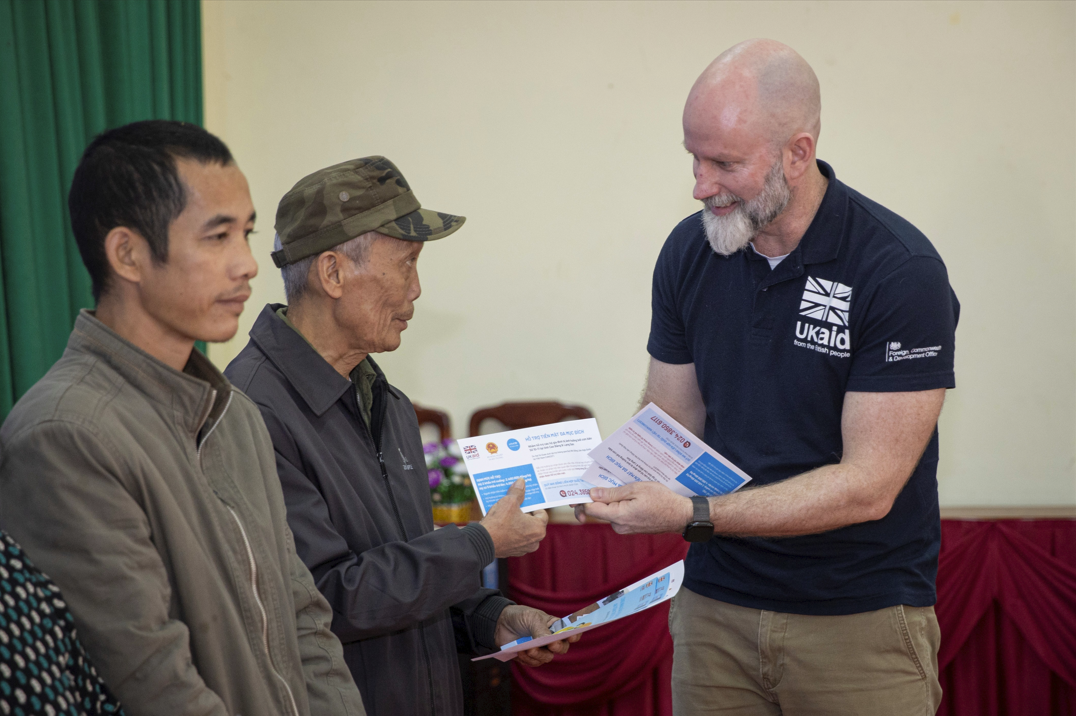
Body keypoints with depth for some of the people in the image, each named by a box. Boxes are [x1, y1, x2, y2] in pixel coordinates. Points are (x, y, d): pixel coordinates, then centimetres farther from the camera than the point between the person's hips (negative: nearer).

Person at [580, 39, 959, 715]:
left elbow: (867, 486, -20)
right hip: (716, 604, 4)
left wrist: (692, 515, -26)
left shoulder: (902, 271, -17)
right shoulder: (689, 250, 1)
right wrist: (605, 480, -13)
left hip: (862, 621, -4)